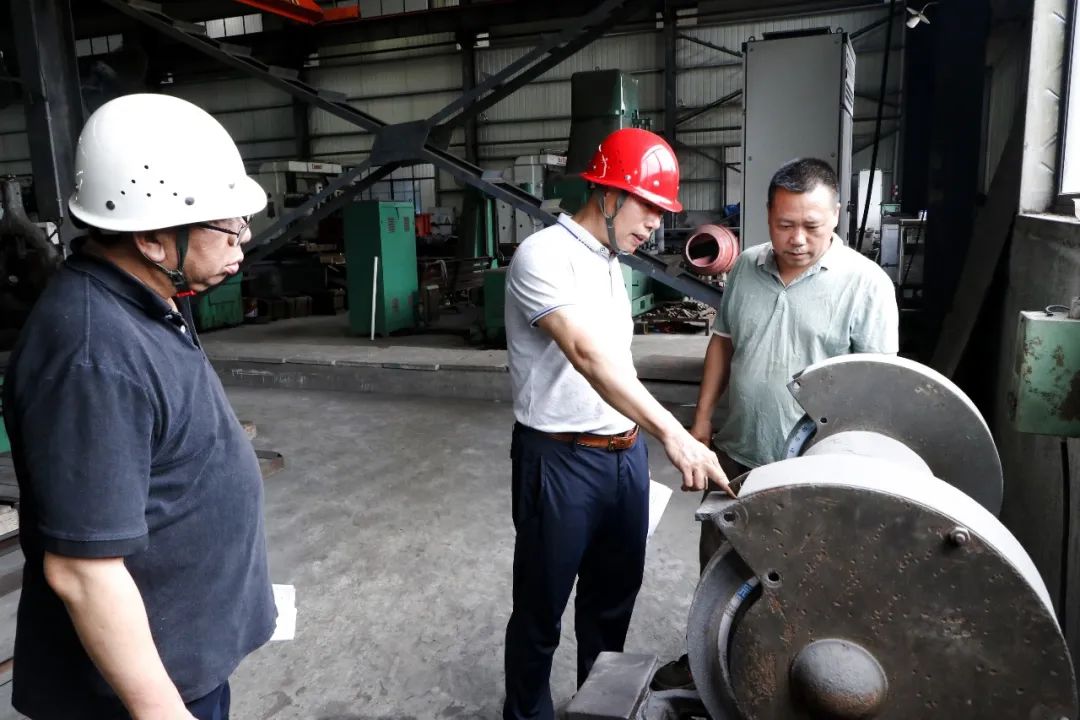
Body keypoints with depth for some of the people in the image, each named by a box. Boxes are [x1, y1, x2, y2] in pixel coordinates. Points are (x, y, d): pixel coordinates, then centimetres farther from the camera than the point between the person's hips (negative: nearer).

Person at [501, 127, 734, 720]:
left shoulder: (610, 261, 11)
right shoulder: (543, 255, -17)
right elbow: (588, 356, -32)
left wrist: (648, 438, 18)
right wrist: (672, 433, -40)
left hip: (626, 452, 8)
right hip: (561, 459, -8)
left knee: (615, 594, 21)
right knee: (541, 607, 9)